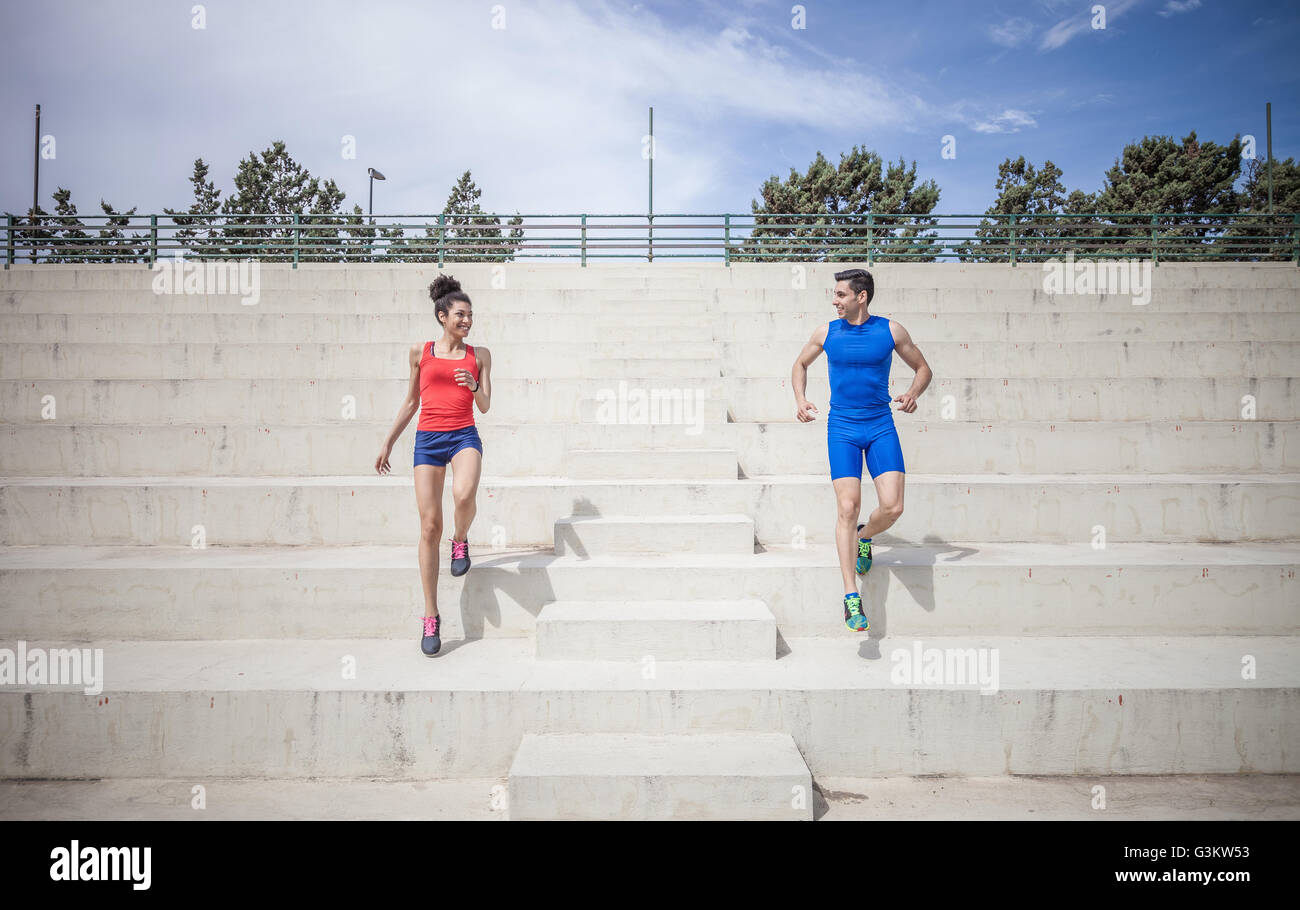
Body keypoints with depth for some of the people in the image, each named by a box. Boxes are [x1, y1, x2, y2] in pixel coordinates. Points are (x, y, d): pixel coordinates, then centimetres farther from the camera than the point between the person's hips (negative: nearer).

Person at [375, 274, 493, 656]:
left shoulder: (479, 355, 10)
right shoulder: (421, 352, 10)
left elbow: (485, 407, 6)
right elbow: (411, 402, 18)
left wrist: (473, 385, -15)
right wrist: (388, 443, 18)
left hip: (464, 436, 0)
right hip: (428, 438, 1)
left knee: (464, 494, -34)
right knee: (430, 526, -4)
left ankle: (461, 540, 4)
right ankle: (431, 617, 7)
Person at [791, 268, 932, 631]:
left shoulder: (891, 330, 1)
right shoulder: (827, 332, 4)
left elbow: (923, 368, 12)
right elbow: (800, 365, 20)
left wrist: (912, 393, -9)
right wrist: (800, 400, 3)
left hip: (881, 426, 0)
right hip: (842, 428, 0)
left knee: (892, 508, -12)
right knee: (847, 508, -10)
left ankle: (865, 537, 26)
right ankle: (851, 597, -4)